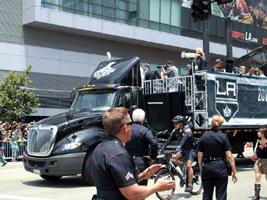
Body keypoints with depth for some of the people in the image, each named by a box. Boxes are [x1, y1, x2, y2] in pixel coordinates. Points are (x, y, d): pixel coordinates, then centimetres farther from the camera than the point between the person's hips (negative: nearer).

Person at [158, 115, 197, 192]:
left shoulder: (187, 130, -21)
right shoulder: (175, 131, -2)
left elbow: (184, 139, -38)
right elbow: (169, 140, -8)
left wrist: (179, 147, -55)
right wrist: (161, 149, -18)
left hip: (190, 149, -7)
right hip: (183, 149, 7)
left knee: (188, 165, -19)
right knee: (173, 157, -15)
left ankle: (189, 185, -9)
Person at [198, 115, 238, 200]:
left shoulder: (203, 137, 4)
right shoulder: (223, 137, -4)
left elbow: (200, 156, 6)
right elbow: (229, 156, -7)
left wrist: (201, 170, 16)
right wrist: (234, 172, -2)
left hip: (206, 167, 3)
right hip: (220, 167, -3)